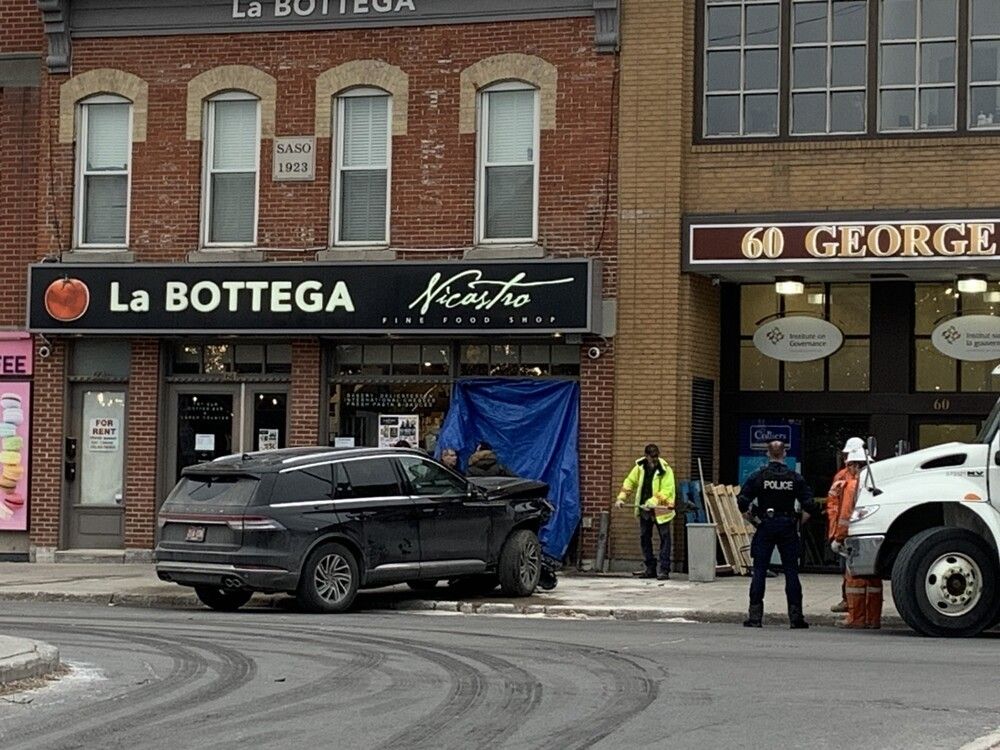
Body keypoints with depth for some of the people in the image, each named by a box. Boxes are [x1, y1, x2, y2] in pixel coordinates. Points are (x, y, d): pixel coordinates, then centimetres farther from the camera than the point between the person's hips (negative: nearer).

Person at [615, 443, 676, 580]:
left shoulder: (665, 470, -14)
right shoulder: (640, 467, 1)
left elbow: (667, 491, -21)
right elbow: (629, 482, 8)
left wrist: (653, 501, -31)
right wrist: (621, 498, -2)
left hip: (661, 509, -6)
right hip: (644, 509, 6)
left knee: (664, 538, -6)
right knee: (644, 538, 10)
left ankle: (664, 570, -5)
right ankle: (650, 568, 20)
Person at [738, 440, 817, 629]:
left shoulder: (758, 476, -3)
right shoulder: (795, 478, 0)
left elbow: (743, 503, -7)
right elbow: (809, 506, -5)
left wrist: (753, 515, 9)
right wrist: (800, 521, 10)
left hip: (765, 527, -1)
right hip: (788, 527, 1)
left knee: (759, 571, 3)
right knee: (791, 572, 4)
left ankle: (755, 616, 0)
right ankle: (795, 616, 2)